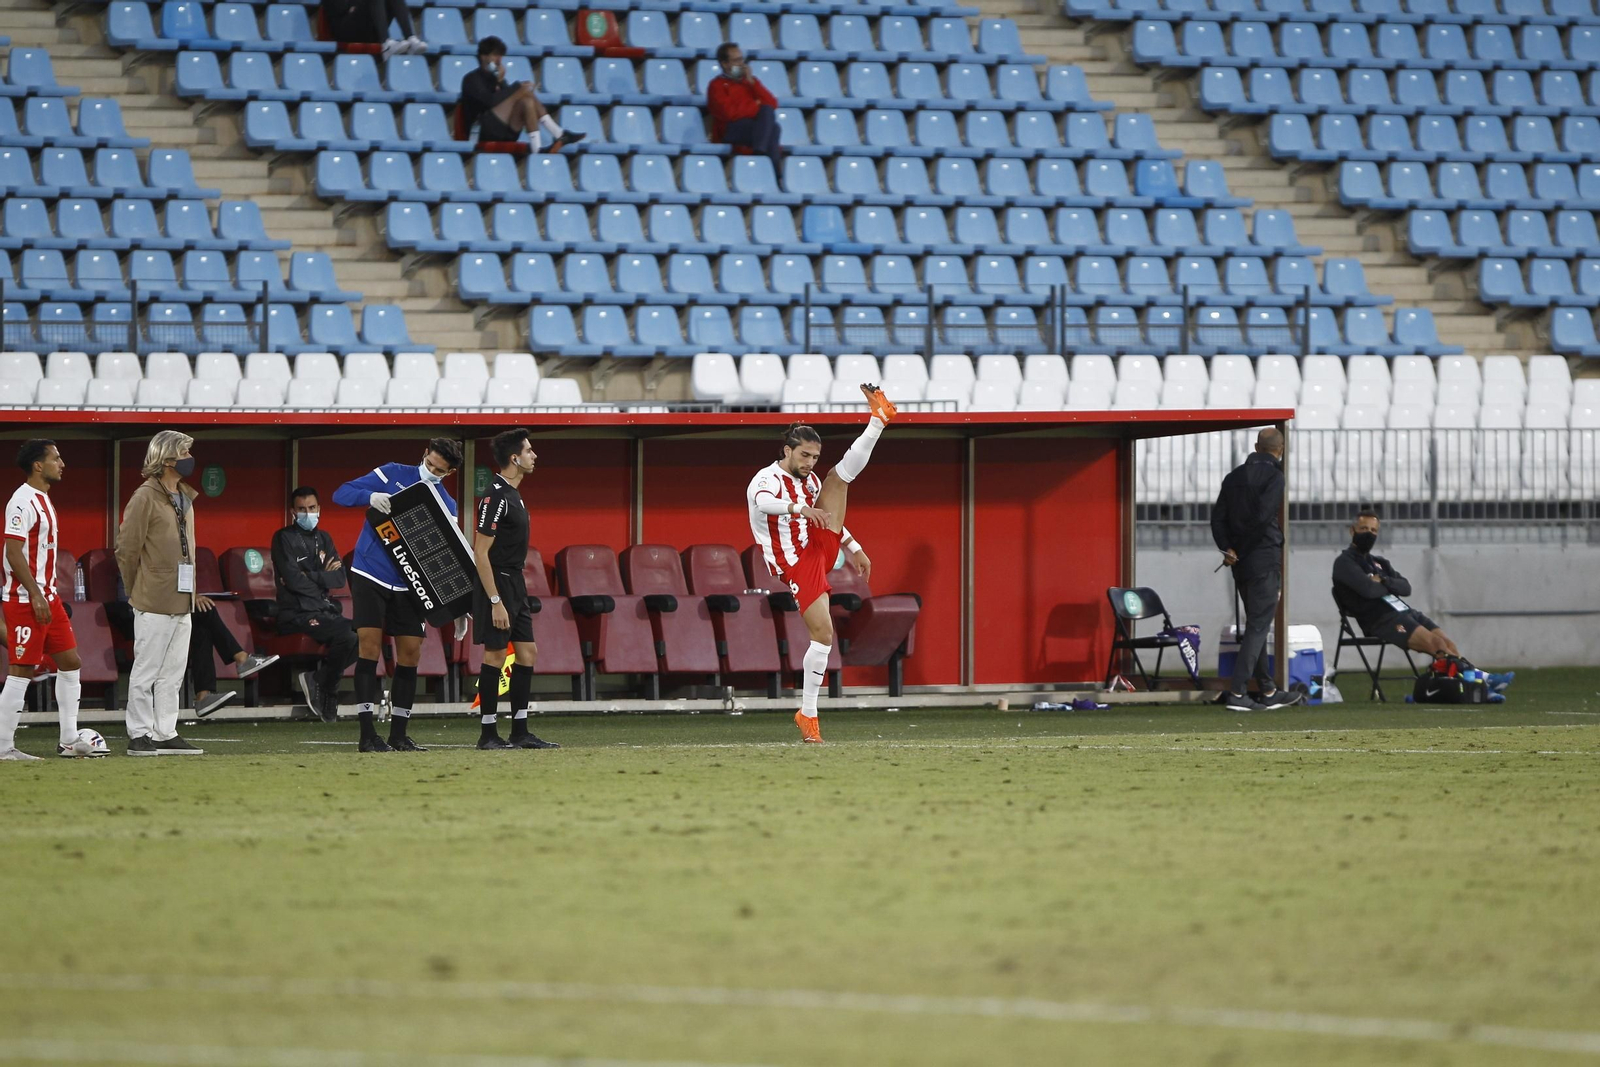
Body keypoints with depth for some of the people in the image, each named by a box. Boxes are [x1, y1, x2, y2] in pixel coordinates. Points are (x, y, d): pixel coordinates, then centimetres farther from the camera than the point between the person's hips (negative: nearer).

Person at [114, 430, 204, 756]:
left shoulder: (185, 498, 15)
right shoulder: (146, 497, -10)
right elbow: (127, 548, -9)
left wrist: (191, 592, 16)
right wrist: (137, 592, -1)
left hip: (182, 602, 8)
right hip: (154, 603, -8)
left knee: (173, 673, 10)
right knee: (146, 671, -3)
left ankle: (166, 734, 15)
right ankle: (139, 735, 1)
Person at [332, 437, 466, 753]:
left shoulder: (447, 505, 7)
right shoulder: (394, 474, -2)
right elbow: (342, 494, -6)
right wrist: (371, 497, -28)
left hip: (409, 587, 4)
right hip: (370, 578, -4)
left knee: (410, 653, 2)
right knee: (369, 647, -10)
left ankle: (398, 735, 13)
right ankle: (367, 735, -8)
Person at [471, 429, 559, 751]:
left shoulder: (512, 494, 14)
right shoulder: (496, 497, -17)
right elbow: (480, 552, -19)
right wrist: (495, 602, -22)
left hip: (515, 584, 10)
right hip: (498, 583, -10)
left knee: (527, 653, 8)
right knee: (495, 655, -6)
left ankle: (520, 732, 12)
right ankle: (488, 734, -1)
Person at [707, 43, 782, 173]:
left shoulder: (749, 81, 23)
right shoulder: (717, 85, 5)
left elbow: (772, 104, 12)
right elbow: (729, 113, -12)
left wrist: (752, 82, 4)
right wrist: (756, 105, 0)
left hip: (753, 128, 5)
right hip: (731, 132, -5)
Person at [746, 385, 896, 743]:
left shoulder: (810, 481, 12)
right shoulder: (767, 479, -15)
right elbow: (763, 501, -40)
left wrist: (853, 548, 28)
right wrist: (799, 508, -57)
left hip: (820, 547, 8)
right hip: (798, 566, -8)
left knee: (840, 477, 3)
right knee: (823, 634, -14)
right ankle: (808, 714, -6)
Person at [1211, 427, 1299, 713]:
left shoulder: (1234, 476, 12)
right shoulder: (1274, 476, -10)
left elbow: (1218, 517, 7)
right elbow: (1263, 515, -21)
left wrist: (1228, 548, -1)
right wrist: (1244, 547, -8)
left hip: (1240, 563, 7)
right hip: (1265, 560, -7)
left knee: (1256, 625, 16)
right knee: (1258, 626, -6)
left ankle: (1268, 692, 22)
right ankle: (1237, 693, -13)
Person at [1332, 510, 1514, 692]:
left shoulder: (1379, 563, 26)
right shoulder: (1345, 563, 2)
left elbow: (1406, 588, 12)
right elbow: (1368, 589, -16)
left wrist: (1384, 582, -7)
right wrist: (1390, 586, 3)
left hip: (1405, 611, 8)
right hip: (1380, 620, -8)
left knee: (1446, 642, -12)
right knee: (1436, 642, -24)